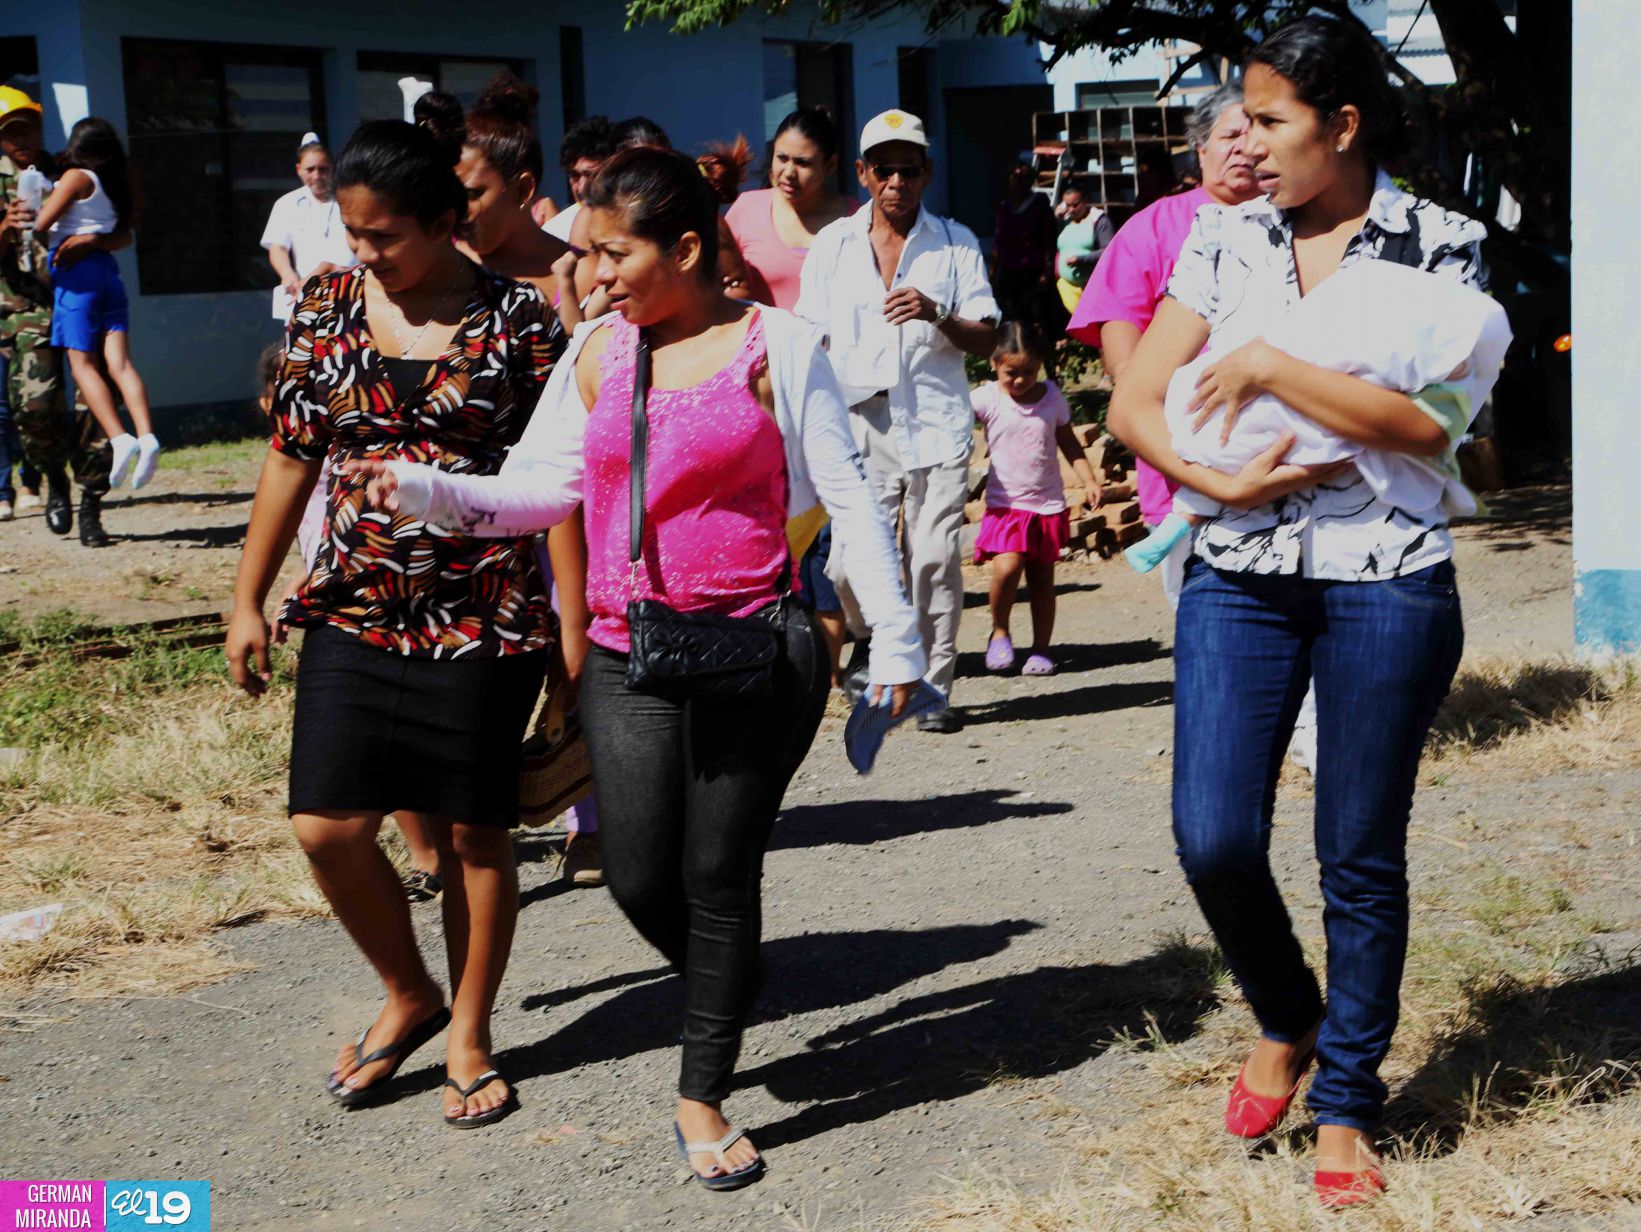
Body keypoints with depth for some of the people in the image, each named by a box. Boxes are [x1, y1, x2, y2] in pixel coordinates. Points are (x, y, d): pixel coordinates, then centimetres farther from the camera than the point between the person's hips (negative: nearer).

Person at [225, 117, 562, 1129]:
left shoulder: (515, 317, -6)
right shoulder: (327, 306, 4)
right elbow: (293, 455, 10)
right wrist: (249, 600, 10)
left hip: (484, 617, -3)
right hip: (353, 613, 3)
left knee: (474, 830, 5)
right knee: (329, 827, -1)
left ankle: (470, 1034, 25)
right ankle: (409, 996, 25)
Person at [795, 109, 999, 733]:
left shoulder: (956, 243, 8)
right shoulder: (832, 244, 11)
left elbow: (988, 339, 4)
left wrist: (938, 315, -15)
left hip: (937, 424, 0)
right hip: (857, 425, 1)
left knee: (935, 558, -4)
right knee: (853, 560, -8)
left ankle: (933, 687, 9)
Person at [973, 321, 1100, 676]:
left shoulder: (1052, 397, 4)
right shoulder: (987, 399, -5)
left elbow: (1069, 443, 13)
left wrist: (1089, 480, 4)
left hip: (1047, 504, 3)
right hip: (1005, 504, -3)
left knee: (1042, 577, 6)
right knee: (1006, 567, -21)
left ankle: (1041, 648, 18)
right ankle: (999, 633, 3)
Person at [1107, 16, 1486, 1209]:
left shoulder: (1437, 245, -2)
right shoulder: (1226, 239, 6)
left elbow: (1427, 424, -13)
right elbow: (1135, 400, 3)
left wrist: (1272, 367, -16)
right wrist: (1222, 480, -13)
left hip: (1385, 582, -2)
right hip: (1238, 574, 3)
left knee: (1361, 859, 5)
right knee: (1214, 838, -7)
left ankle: (1348, 1102, 22)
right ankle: (1287, 1021, 23)